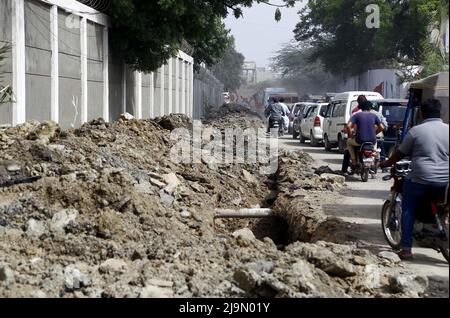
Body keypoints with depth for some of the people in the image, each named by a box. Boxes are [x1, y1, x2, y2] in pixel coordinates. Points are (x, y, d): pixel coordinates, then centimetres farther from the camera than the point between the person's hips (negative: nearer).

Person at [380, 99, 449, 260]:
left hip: (420, 179, -3)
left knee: (408, 210, 10)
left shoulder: (416, 131, -5)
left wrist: (386, 164, 19)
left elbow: (400, 153, 3)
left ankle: (406, 249, 5)